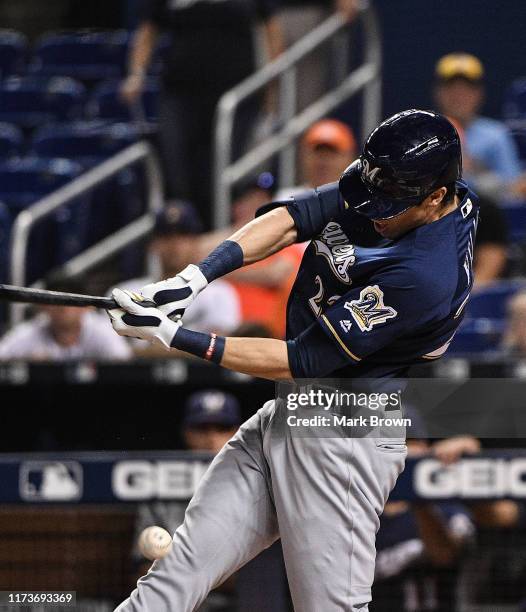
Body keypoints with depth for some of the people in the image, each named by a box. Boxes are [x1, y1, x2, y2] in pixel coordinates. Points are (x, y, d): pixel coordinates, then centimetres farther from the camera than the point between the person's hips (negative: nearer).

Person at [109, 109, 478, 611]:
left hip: (344, 438, -9)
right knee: (179, 569, 3)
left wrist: (176, 338, -19)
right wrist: (196, 276, -22)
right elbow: (289, 220, -5)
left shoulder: (427, 275, -27)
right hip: (283, 416, 9)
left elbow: (301, 362, -22)